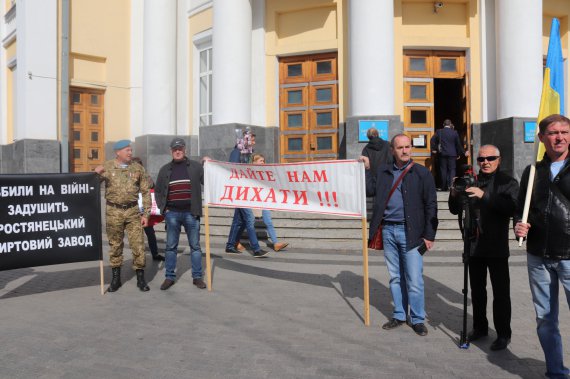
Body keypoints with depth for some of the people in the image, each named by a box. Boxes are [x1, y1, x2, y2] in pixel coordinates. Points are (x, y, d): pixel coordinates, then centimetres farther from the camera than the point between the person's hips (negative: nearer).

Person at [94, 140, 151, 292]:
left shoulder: (138, 168, 3)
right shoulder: (107, 167, 1)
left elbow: (145, 192, 4)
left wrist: (145, 214, -1)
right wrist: (96, 174, -21)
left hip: (132, 211, 0)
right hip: (113, 211, 0)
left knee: (138, 244, -1)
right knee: (115, 245, 9)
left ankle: (140, 278, 12)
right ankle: (116, 278, 22)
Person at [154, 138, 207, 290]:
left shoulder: (195, 166, 4)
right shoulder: (165, 169, 9)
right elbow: (158, 191, 15)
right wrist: (162, 208, 4)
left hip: (191, 213, -1)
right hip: (172, 213, 1)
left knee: (195, 246, 5)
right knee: (171, 246, 7)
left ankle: (197, 277, 14)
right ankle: (169, 277, 16)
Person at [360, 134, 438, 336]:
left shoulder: (422, 173, -2)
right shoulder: (383, 171, 11)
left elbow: (431, 206, -4)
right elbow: (370, 191, 10)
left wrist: (429, 235, -8)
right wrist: (366, 168, 5)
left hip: (411, 232, -4)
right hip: (388, 230, 4)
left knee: (414, 280, 0)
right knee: (395, 277, 14)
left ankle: (418, 319, 16)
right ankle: (399, 315, 27)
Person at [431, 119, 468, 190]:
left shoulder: (439, 132, 1)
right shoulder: (454, 132, 1)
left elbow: (432, 140, -6)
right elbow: (458, 144, 5)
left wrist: (433, 149, 4)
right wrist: (463, 152, 16)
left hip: (442, 154, 1)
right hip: (452, 154, -1)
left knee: (443, 170, 5)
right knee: (452, 169, 3)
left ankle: (444, 187, 6)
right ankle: (451, 185, -11)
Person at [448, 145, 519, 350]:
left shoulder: (508, 182, -4)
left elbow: (511, 208, -21)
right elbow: (456, 210, 6)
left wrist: (484, 196, -30)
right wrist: (454, 193, -14)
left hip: (496, 247, -4)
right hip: (475, 245, 4)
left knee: (501, 292, 2)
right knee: (477, 290, 15)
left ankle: (503, 334, 14)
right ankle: (480, 327, 29)